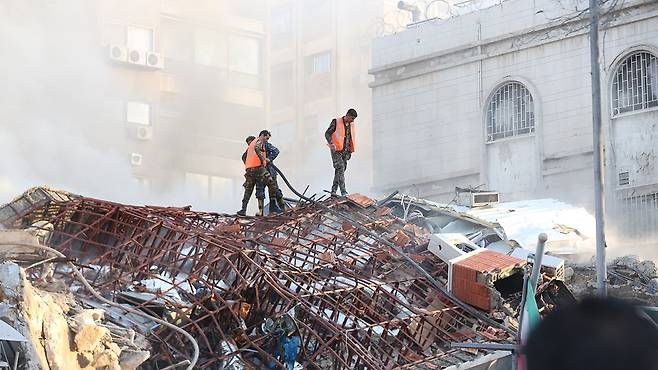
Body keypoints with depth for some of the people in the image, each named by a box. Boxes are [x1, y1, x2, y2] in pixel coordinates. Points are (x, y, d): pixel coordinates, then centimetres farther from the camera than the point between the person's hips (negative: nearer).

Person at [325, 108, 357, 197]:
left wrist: (350, 151, 19)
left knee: (339, 171, 6)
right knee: (340, 169, -16)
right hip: (336, 150, -6)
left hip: (345, 151, 6)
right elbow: (327, 134, -7)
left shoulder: (351, 125, 12)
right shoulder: (336, 122, -7)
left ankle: (333, 191, 12)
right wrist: (331, 143, -23)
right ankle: (343, 192, -22)